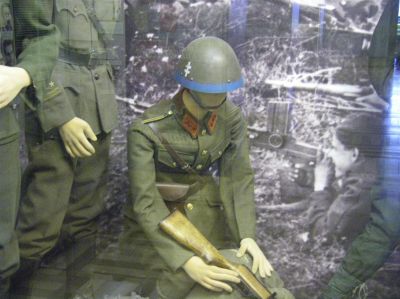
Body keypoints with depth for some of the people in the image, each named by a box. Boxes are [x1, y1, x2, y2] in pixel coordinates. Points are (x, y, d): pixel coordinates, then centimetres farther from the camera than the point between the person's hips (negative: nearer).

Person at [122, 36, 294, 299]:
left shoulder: (232, 118, -10)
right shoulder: (147, 129, -24)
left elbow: (239, 178, -11)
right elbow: (145, 204, -26)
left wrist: (248, 236, -26)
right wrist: (186, 261, -35)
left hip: (207, 218, 5)